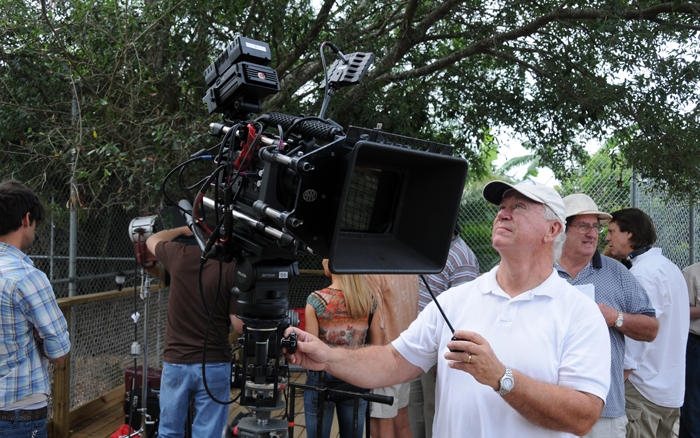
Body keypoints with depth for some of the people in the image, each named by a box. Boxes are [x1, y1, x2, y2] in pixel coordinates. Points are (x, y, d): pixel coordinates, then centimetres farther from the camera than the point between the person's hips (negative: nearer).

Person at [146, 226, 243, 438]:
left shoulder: (180, 255, -5)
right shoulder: (232, 271, -13)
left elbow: (152, 241, 18)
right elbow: (239, 325, -11)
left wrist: (184, 229, 29)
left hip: (175, 362, 3)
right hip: (214, 365, -2)